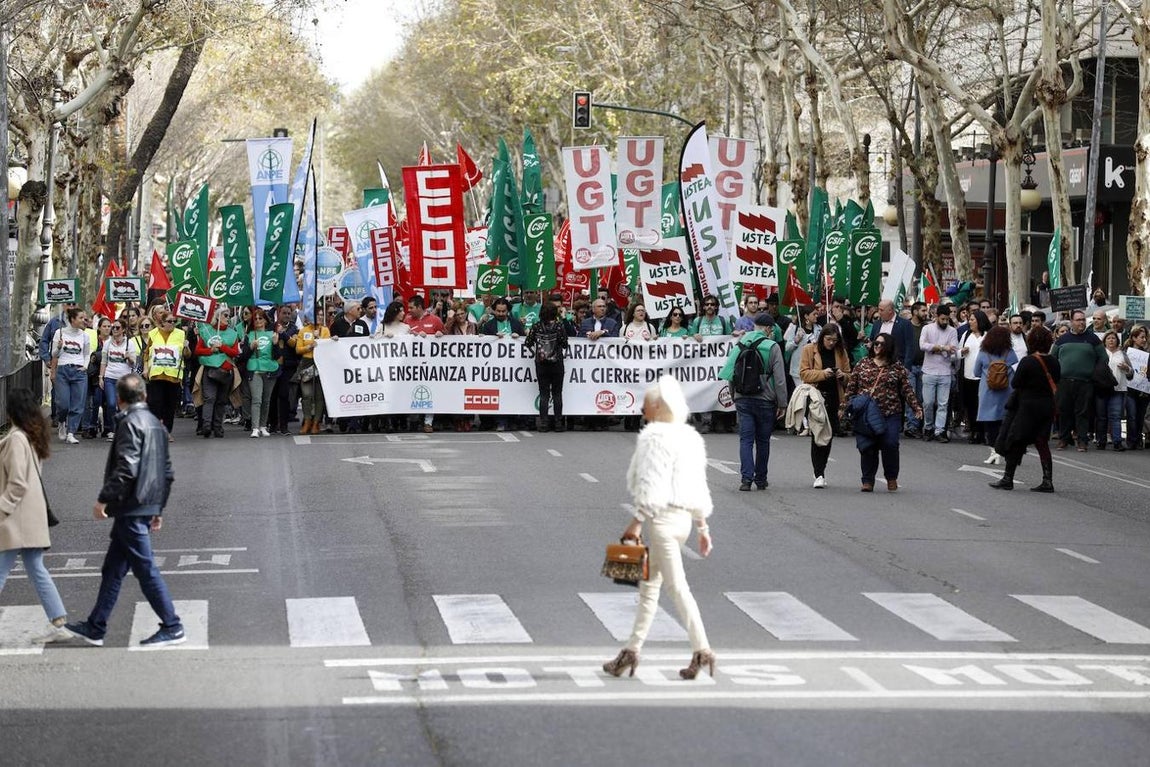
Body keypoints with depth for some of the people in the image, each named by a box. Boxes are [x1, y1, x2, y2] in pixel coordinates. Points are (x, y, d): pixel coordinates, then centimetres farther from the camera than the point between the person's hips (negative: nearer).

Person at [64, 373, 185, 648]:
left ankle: (172, 628, -3)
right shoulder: (155, 423, 15)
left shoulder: (130, 423, -12)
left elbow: (127, 468, -23)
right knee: (112, 569, 14)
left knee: (145, 569, -5)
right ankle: (95, 628, 18)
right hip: (146, 507, 9)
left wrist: (104, 499, -18)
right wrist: (158, 509, 24)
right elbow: (167, 472, 18)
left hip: (131, 507, -9)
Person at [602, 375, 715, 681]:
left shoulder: (654, 437, -12)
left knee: (677, 587, -9)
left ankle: (701, 650, -14)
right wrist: (702, 526, 18)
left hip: (661, 517, -10)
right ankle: (631, 650, 19)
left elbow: (652, 484, -19)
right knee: (649, 586, 15)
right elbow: (699, 487, 16)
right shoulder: (690, 437, 15)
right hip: (683, 518, 10)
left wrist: (637, 521, -19)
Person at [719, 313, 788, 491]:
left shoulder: (739, 344, 5)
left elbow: (732, 374, 11)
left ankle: (746, 477, -12)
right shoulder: (772, 347, -7)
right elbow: (779, 378, -8)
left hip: (743, 399, 2)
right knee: (763, 441, 9)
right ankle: (760, 479, 17)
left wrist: (734, 395, 21)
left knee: (745, 439, 1)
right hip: (765, 401, -2)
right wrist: (781, 403, -2)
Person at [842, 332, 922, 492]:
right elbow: (851, 387, 10)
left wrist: (916, 407, -3)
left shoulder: (897, 367, 7)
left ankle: (891, 478, 12)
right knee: (866, 447, -5)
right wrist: (844, 407, 5)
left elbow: (907, 390, 6)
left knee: (890, 445, -9)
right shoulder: (863, 364, 9)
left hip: (890, 414, -1)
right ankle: (868, 481, 8)